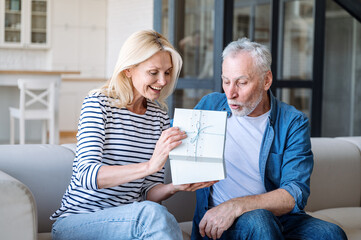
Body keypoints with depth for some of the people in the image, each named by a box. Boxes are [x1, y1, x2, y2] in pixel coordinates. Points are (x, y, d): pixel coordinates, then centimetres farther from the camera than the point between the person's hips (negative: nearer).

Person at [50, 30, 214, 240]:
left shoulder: (160, 117, 9)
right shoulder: (98, 103, -7)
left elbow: (147, 192, 8)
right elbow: (87, 175, -22)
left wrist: (174, 187, -15)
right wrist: (149, 166, -35)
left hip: (129, 220, 5)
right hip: (77, 221, -4)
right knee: (152, 213, -33)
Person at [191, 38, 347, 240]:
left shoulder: (293, 123, -2)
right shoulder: (210, 105, 4)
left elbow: (296, 194, -12)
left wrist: (236, 206, -26)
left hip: (279, 219, 1)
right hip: (216, 223, -1)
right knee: (257, 219, -35)